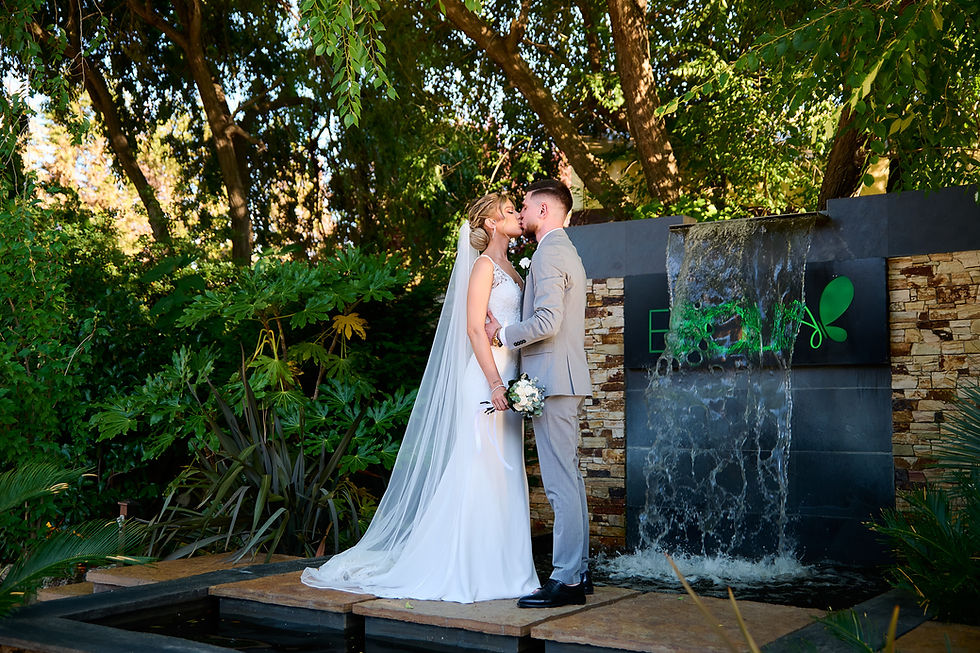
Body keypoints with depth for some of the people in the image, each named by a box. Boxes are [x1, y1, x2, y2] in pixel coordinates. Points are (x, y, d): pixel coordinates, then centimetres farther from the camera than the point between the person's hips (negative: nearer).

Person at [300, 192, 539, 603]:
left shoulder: (509, 269, 19)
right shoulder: (484, 265, -6)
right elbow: (474, 328, -14)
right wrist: (495, 383, -21)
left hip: (507, 379, 9)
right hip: (487, 377, -9)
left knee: (503, 473, 9)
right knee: (479, 470, -7)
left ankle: (498, 567, 16)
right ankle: (464, 569, 0)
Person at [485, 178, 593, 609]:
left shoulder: (549, 253, -11)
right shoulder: (567, 252, 22)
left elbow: (547, 321, -21)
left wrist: (503, 334, -7)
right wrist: (511, 329, 19)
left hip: (553, 380, -11)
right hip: (565, 379, 11)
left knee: (561, 483, -8)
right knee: (569, 480, 13)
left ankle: (566, 581, -4)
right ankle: (577, 572, 19)